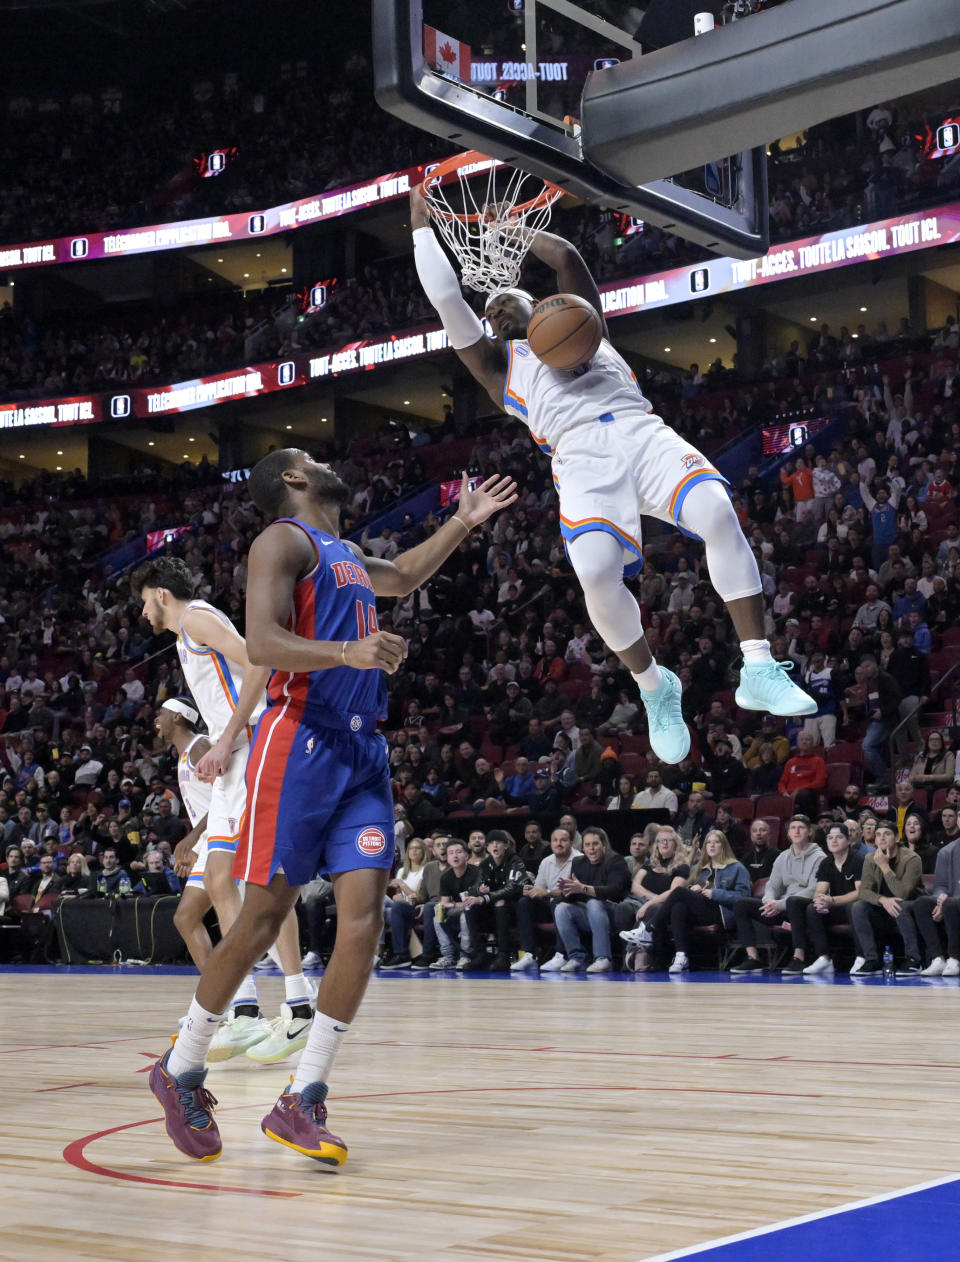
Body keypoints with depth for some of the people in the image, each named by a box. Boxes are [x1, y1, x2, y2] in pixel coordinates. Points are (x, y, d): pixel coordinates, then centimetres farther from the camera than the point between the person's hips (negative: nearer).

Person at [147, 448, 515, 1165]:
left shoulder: (345, 555, 23)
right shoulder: (285, 541, -3)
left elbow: (402, 577, 45)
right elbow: (262, 643, -17)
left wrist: (464, 523, 42)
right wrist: (347, 652, -32)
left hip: (362, 750, 8)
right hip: (301, 743, -7)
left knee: (364, 916, -7)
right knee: (263, 921, -4)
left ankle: (302, 1103, -3)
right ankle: (181, 1071, 16)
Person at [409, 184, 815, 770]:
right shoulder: (496, 362, 28)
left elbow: (567, 256, 22)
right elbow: (446, 298, 20)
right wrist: (423, 227, 27)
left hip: (641, 431, 1)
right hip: (581, 458, -1)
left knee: (720, 512, -27)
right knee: (596, 572, -28)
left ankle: (758, 669, -25)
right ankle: (654, 687, -5)